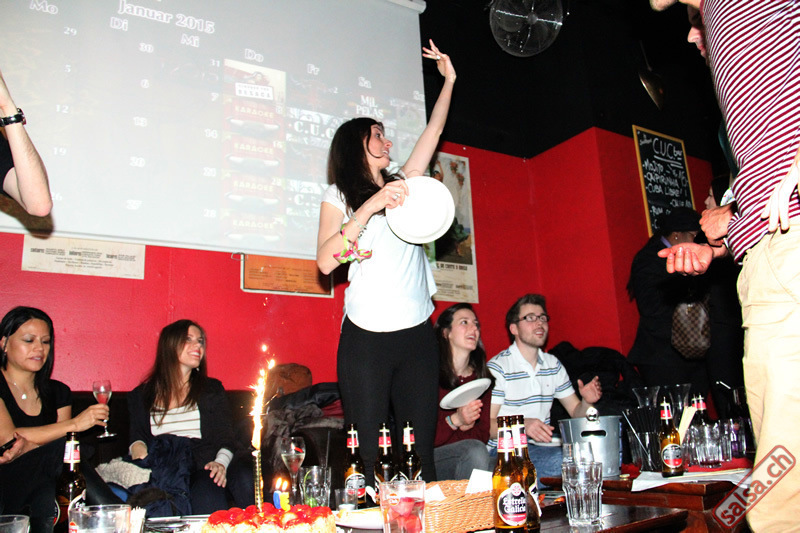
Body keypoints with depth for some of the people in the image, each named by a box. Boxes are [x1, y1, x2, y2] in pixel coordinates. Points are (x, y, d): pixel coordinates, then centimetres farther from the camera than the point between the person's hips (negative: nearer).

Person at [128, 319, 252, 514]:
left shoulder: (212, 389, 18)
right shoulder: (140, 396, 20)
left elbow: (226, 439, 10)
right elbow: (137, 437, 15)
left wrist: (220, 462, -12)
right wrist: (138, 447, -10)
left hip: (204, 469, 1)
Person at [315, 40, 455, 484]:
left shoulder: (402, 184, 18)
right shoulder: (339, 196, 5)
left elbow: (433, 132, 24)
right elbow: (325, 261, -10)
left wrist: (449, 79, 27)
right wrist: (370, 207, -15)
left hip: (417, 336, 4)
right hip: (366, 339, -4)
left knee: (420, 454, 5)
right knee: (369, 456, -1)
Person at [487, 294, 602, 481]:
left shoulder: (553, 364, 14)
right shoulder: (497, 367, -8)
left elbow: (575, 412, 16)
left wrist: (587, 402, -8)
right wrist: (522, 424, -30)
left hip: (542, 445, 6)